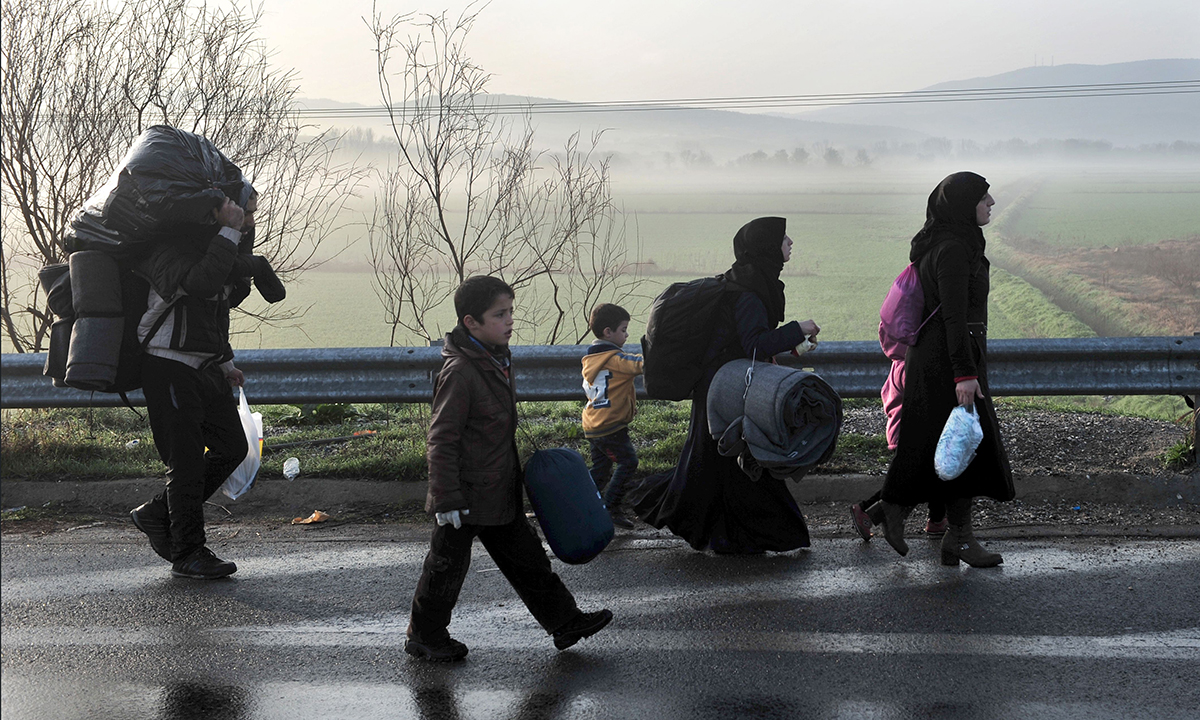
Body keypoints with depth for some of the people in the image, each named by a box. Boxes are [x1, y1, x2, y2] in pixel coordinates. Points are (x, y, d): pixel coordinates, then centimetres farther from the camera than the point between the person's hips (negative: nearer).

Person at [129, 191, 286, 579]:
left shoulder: (227, 248, 12)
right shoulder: (173, 248, -17)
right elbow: (200, 284, -37)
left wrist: (225, 364, 19)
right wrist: (229, 233, -33)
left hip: (206, 368, 9)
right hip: (169, 368, -9)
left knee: (231, 448, 10)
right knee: (187, 460, -6)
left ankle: (157, 514, 23)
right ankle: (187, 555, 5)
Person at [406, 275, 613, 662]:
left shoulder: (498, 361, 7)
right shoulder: (460, 372, -22)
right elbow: (442, 440, -21)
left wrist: (513, 476, 26)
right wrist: (447, 499, -22)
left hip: (500, 495, 8)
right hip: (466, 496, -8)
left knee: (526, 558, 15)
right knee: (447, 568, 7)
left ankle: (565, 621, 23)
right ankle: (424, 636, 24)